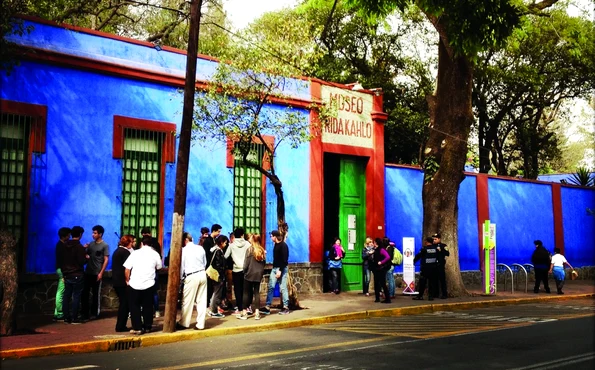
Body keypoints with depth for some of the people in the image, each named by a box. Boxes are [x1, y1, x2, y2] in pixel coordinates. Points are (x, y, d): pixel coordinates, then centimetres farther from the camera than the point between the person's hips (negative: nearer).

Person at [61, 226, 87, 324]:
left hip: (66, 274, 6)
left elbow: (62, 259, 13)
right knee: (76, 296, -1)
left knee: (66, 296, 9)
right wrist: (87, 258, 3)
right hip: (77, 275, -6)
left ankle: (66, 317, 11)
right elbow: (82, 261, -18)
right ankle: (74, 318, 0)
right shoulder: (79, 247, -14)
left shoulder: (65, 246, 7)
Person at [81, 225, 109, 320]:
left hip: (97, 274, -5)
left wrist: (101, 273, -14)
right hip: (88, 272, 5)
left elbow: (106, 260, -8)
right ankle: (84, 312, 14)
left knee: (96, 294, 4)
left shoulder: (105, 245, -5)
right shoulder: (91, 244, 11)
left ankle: (94, 313, 12)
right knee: (85, 293, 6)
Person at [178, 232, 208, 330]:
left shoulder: (184, 250, -6)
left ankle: (184, 323, 16)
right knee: (201, 300, 8)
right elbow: (205, 262, 11)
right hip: (202, 274, 5)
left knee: (187, 301, 6)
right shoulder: (200, 248, 6)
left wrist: (181, 277, 11)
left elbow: (181, 266, -2)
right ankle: (200, 324, 10)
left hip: (191, 277, -5)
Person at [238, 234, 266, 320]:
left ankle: (244, 312, 5)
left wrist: (244, 271, 3)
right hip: (258, 274, 4)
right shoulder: (262, 250, 5)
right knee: (257, 292, 7)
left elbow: (246, 263, -9)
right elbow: (263, 263, 10)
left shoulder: (250, 249, -9)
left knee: (247, 293, 3)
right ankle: (257, 313, 4)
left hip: (250, 273, -4)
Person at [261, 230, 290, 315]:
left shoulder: (283, 245, -12)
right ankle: (267, 307, 4)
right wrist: (275, 269, 14)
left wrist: (280, 270, -22)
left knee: (283, 288, -3)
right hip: (274, 268, 8)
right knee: (270, 287, 3)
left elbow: (284, 259, -18)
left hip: (281, 269, -8)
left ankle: (286, 307, 4)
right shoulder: (276, 245, 13)